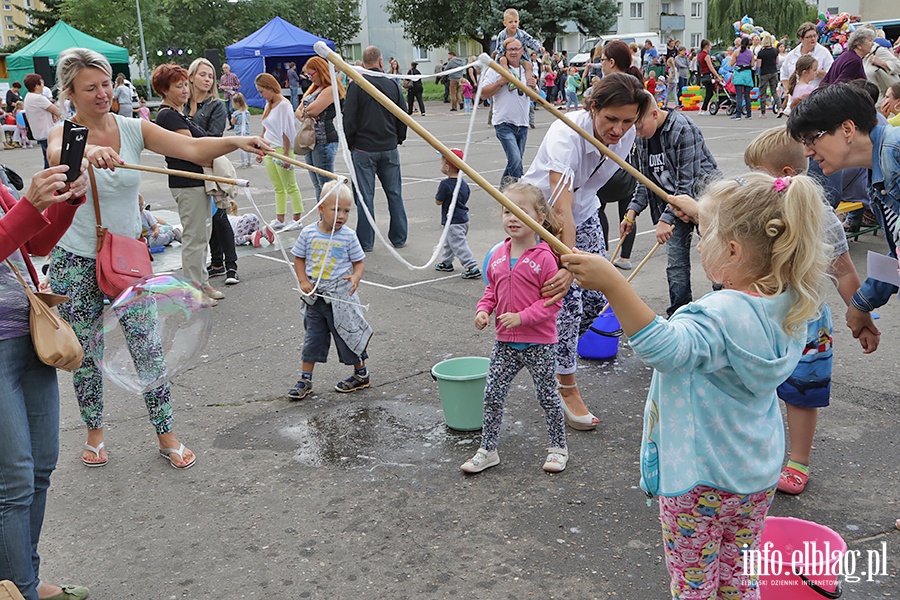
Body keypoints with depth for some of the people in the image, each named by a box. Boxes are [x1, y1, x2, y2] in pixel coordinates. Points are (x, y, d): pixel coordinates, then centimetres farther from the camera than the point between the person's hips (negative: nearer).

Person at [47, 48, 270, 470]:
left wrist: (237, 142, -34)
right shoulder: (64, 133, -10)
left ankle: (166, 435, 15)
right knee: (84, 353, 11)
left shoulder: (133, 128, -4)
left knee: (146, 347, 1)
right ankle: (95, 431, 32)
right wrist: (89, 151, -59)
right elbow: (58, 154, -36)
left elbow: (193, 149, -15)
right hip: (75, 261, -1)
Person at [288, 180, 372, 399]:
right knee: (313, 338, 10)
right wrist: (303, 281, -6)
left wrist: (355, 277, -23)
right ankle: (305, 380, 21)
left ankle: (361, 374, 26)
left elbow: (359, 263, -2)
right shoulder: (308, 233, -4)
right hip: (315, 297, 2)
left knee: (347, 336, 8)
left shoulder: (348, 236, -8)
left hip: (341, 298, -2)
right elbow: (299, 259, 7)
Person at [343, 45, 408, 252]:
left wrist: (350, 144, 4)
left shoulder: (357, 85, -9)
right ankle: (398, 237, 17)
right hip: (389, 148, 3)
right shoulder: (392, 85, 1)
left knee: (365, 196, 2)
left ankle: (366, 241, 6)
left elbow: (349, 119, -8)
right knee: (394, 194, 11)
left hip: (364, 149, -3)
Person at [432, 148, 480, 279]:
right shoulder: (463, 183, 5)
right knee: (449, 242, 25)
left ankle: (472, 268, -13)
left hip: (453, 222, -9)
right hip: (463, 218, 9)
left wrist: (438, 191, 5)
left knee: (459, 245, -8)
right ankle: (446, 263, 39)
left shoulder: (445, 184, -20)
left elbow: (438, 201, -14)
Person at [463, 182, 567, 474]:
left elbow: (552, 301, -15)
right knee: (492, 395, 7)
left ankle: (558, 447, 29)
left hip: (538, 343, -5)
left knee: (546, 396, 10)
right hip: (505, 342, 5)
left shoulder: (544, 258, -15)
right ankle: (487, 450, 21)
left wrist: (522, 317, -24)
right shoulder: (498, 256, 3)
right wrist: (483, 310, -2)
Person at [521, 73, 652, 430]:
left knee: (595, 299, 4)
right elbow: (561, 207, -47)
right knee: (566, 300, -12)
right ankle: (568, 390, 4)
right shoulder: (566, 134, -36)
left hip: (584, 210, 6)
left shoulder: (626, 135, -16)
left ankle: (553, 351, 33)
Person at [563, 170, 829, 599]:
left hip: (700, 480, -8)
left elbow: (664, 347, -46)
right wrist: (704, 215, 26)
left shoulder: (722, 316, -31)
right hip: (758, 477, 8)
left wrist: (613, 285, -52)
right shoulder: (785, 304, -3)